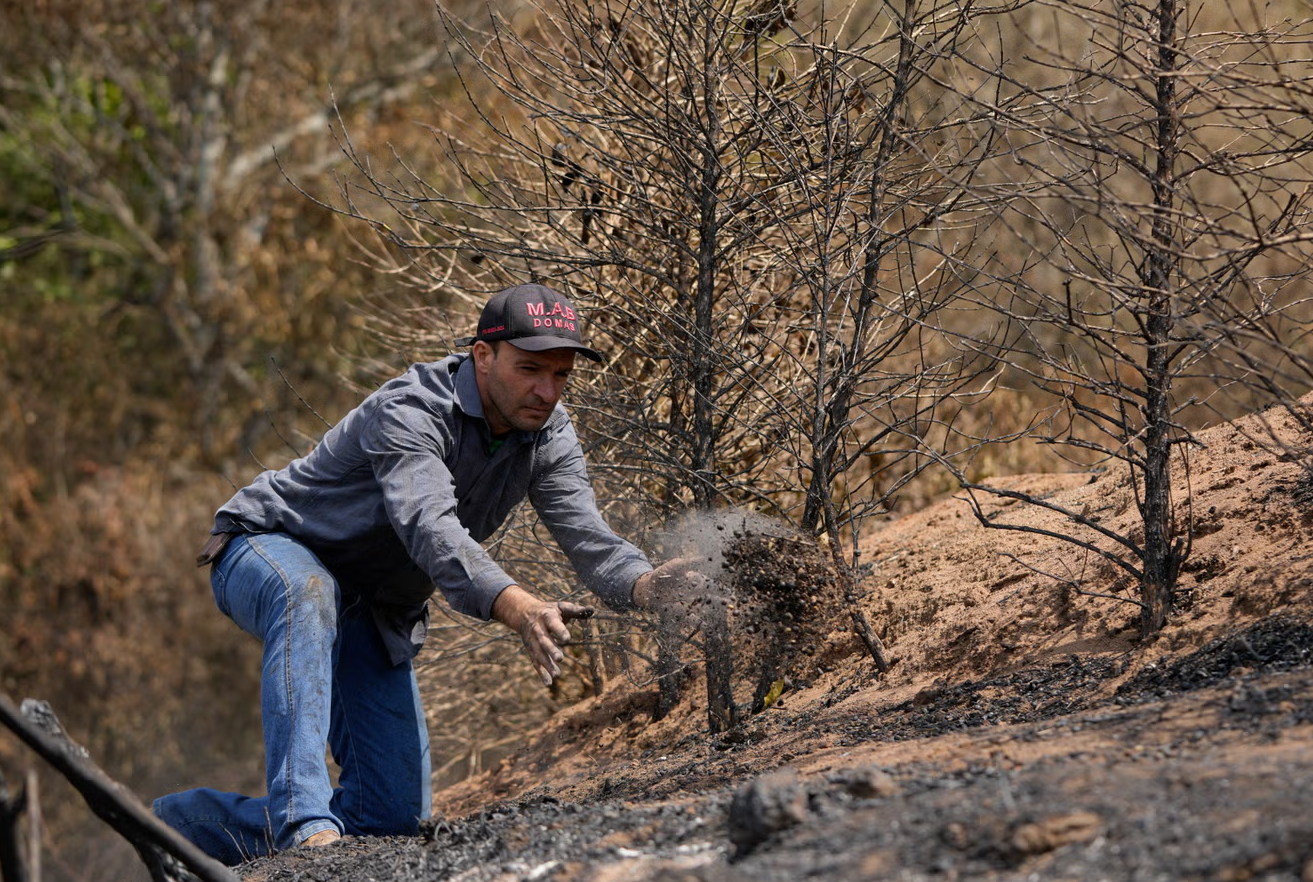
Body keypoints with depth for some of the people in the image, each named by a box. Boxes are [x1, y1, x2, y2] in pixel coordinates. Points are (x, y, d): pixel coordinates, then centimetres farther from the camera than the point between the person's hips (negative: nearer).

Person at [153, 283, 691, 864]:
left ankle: (189, 824, 13)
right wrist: (518, 609, -64)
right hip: (270, 552, -7)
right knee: (310, 594, -45)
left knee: (393, 815, -3)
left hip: (376, 613, 7)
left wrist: (645, 585, -45)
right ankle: (302, 819, -48)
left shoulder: (548, 435, -9)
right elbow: (432, 531, -47)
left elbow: (588, 539, -20)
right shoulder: (409, 412, -31)